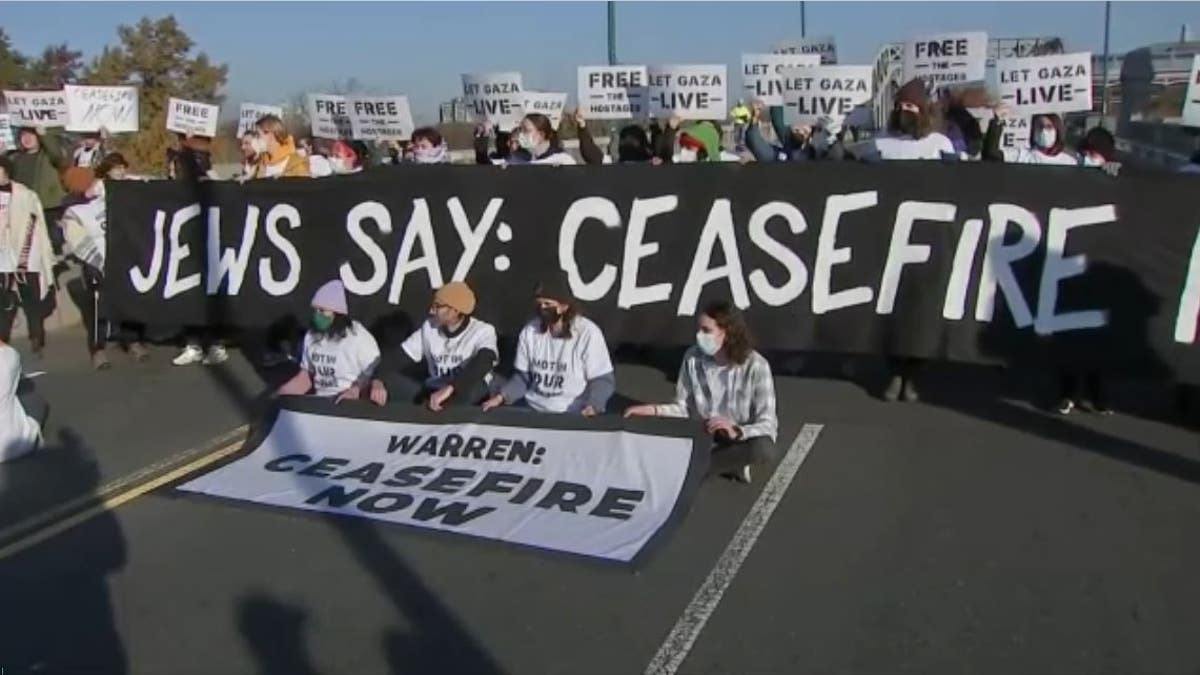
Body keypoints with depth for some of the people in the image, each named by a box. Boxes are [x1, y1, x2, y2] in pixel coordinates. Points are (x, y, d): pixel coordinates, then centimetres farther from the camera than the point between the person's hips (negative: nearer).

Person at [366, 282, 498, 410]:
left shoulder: (483, 331, -10)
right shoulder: (429, 328, 4)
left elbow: (482, 365, -30)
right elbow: (398, 358, -1)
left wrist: (449, 388, -43)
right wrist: (378, 380, -21)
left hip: (467, 401, -3)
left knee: (476, 386, -37)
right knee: (388, 380, -18)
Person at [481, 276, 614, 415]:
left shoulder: (588, 332, -9)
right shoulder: (529, 331, 4)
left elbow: (602, 380, -7)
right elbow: (523, 376, 12)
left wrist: (592, 407, -25)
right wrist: (501, 396, -5)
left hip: (574, 416, -2)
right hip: (532, 410, 2)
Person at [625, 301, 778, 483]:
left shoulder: (756, 366, -18)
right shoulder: (693, 357, -8)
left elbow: (768, 424, -20)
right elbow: (684, 407, -1)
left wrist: (736, 432, -39)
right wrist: (653, 410, -19)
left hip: (741, 438, -3)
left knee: (764, 448, -37)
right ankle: (731, 464, -10)